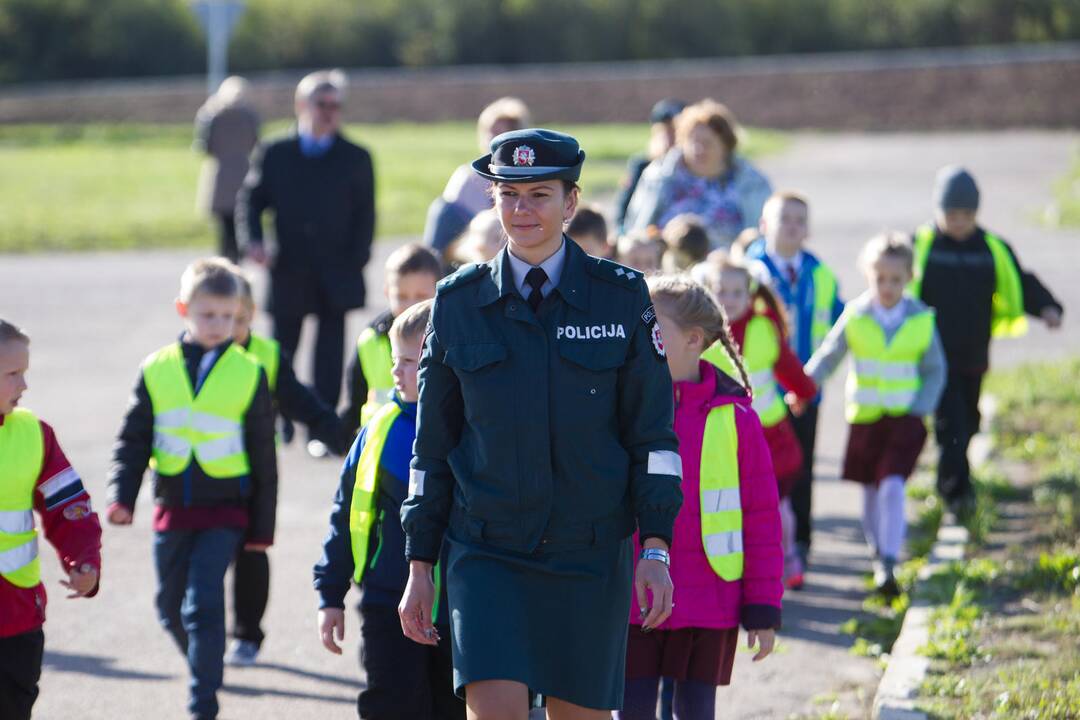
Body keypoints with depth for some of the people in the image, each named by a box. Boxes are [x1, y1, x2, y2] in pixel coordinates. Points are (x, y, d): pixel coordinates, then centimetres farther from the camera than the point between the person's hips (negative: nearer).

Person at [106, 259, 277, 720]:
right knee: (172, 608, 13)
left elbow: (264, 457, 3)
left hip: (225, 510, -3)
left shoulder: (249, 374, -2)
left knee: (203, 604, -14)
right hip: (173, 508, 3)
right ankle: (206, 664, 40)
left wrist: (262, 526, 3)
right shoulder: (157, 370, 3)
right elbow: (133, 440, 7)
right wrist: (122, 496, -8)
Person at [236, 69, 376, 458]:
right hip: (288, 275, 1)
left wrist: (355, 263, -6)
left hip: (336, 277, -1)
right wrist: (252, 241, -12)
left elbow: (365, 217, 5)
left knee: (330, 352, -4)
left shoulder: (355, 159, 5)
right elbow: (250, 200, 6)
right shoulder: (274, 154, 5)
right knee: (281, 351, 9)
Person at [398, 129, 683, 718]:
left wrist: (656, 548, -5)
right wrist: (419, 568, 7)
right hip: (487, 553, 0)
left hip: (591, 555, 0)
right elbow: (432, 444, 8)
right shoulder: (459, 300, 3)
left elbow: (653, 434, 3)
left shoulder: (620, 297, 1)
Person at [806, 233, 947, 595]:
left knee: (892, 485, -17)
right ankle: (878, 550, 36)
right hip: (865, 416, 2)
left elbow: (935, 371, 4)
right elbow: (828, 356, 2)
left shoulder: (921, 319, -4)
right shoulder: (855, 316, -3)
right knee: (871, 490, 12)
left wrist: (919, 410, -7)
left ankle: (888, 565, -17)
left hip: (905, 416, -2)